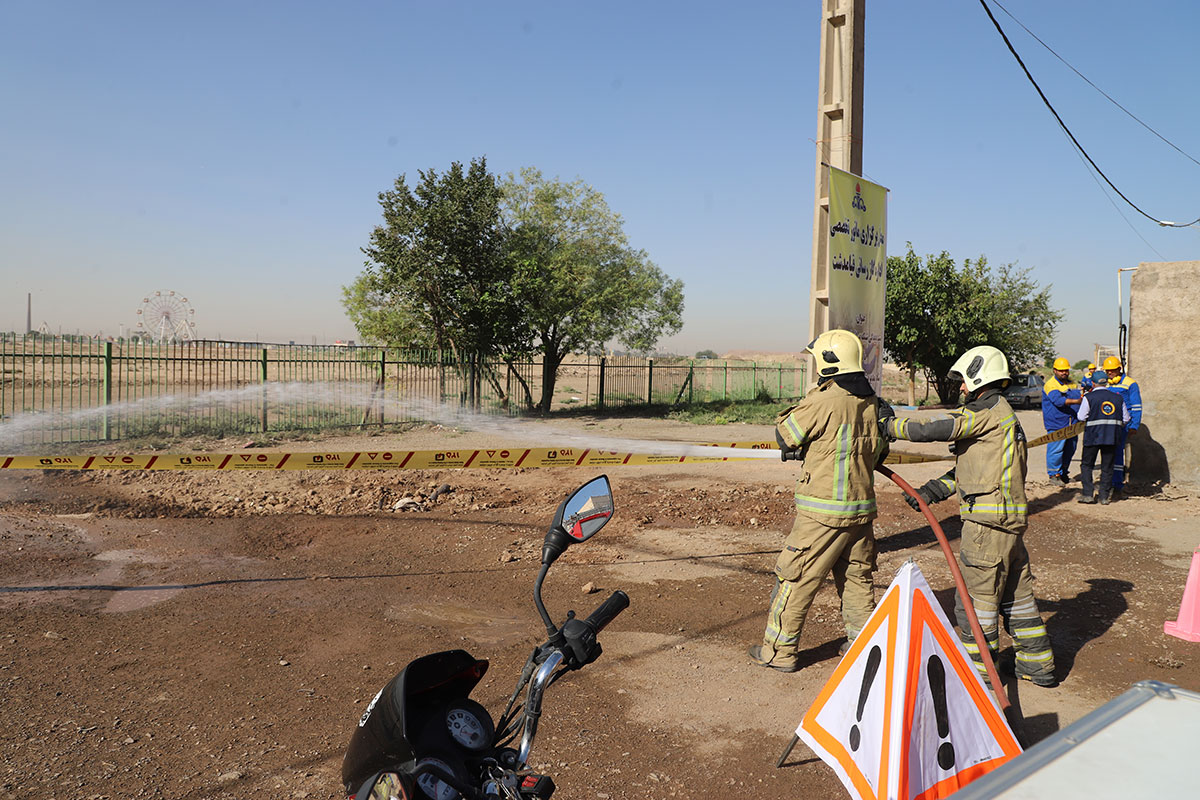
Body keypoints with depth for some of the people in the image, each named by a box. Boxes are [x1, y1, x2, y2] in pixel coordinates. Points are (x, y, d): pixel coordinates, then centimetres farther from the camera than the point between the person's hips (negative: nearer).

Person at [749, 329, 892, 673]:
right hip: (862, 509, 7)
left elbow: (785, 435, -5)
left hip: (823, 513, -7)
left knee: (795, 578, 4)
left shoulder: (822, 402, -18)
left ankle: (779, 650, 13)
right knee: (857, 578, 19)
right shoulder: (872, 404, 5)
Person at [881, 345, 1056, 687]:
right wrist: (933, 490, 12)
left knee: (977, 595, 0)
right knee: (1015, 592, 18)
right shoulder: (1001, 414, 19)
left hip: (988, 519, -10)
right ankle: (1038, 664, 27)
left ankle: (978, 670, 10)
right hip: (1009, 519, 10)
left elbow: (933, 430, -18)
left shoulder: (989, 409, -12)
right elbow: (969, 467, 18)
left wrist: (889, 426, -6)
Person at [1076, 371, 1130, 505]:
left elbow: (1081, 417, -8)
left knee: (1087, 465, 9)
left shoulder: (1089, 397, -6)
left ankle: (1088, 494, 2)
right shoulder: (1118, 398, 6)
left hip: (1093, 435, -3)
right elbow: (1126, 419, 9)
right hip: (1112, 436, 3)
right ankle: (1104, 496, 10)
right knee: (1107, 467, 10)